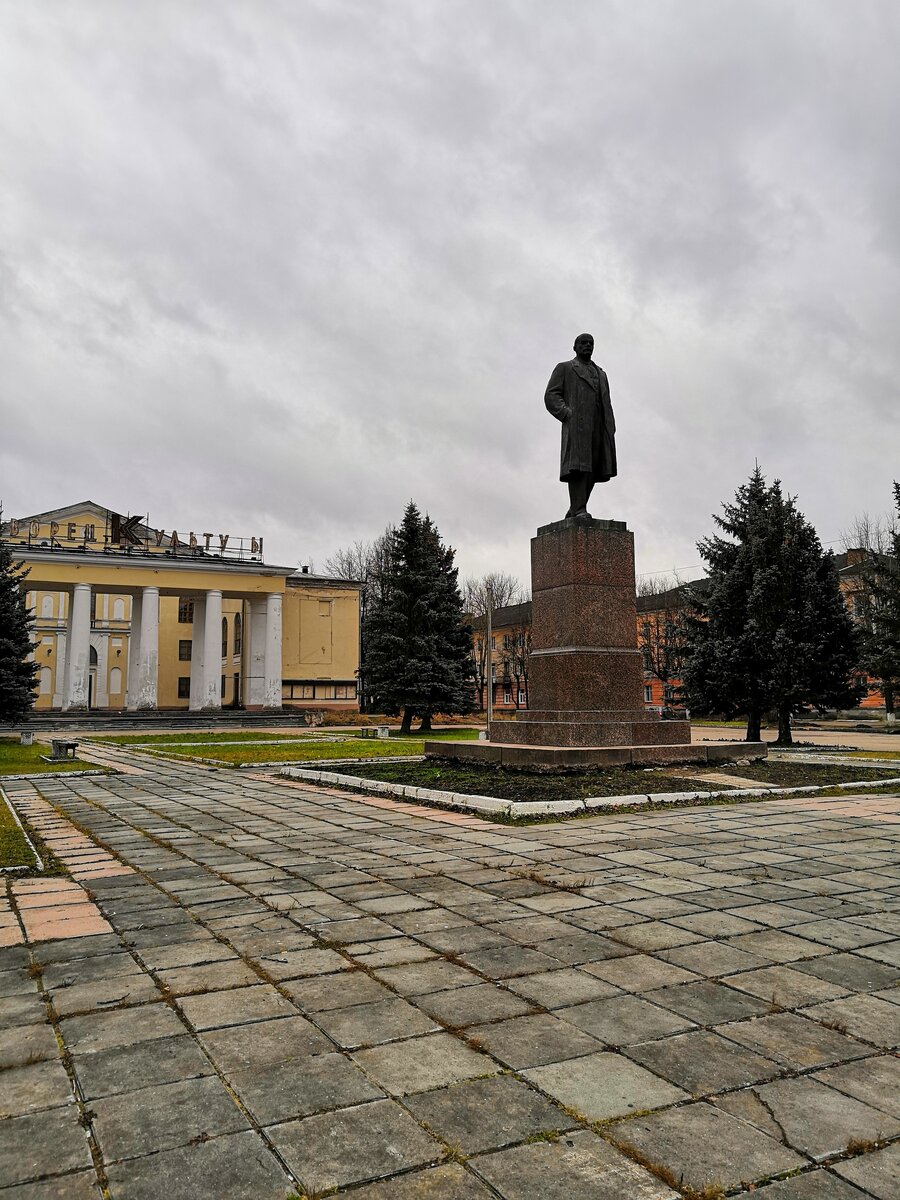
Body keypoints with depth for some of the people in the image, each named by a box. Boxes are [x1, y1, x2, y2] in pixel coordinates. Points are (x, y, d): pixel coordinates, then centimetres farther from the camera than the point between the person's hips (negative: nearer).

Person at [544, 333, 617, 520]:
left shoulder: (601, 374, 31)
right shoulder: (564, 368, 15)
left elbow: (607, 404, 25)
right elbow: (551, 396, 3)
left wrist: (611, 429, 9)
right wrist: (567, 415, -12)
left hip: (599, 427, 5)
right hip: (576, 424, -5)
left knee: (593, 470, -3)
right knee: (578, 465, -16)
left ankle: (574, 511, 2)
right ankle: (579, 510, -21)